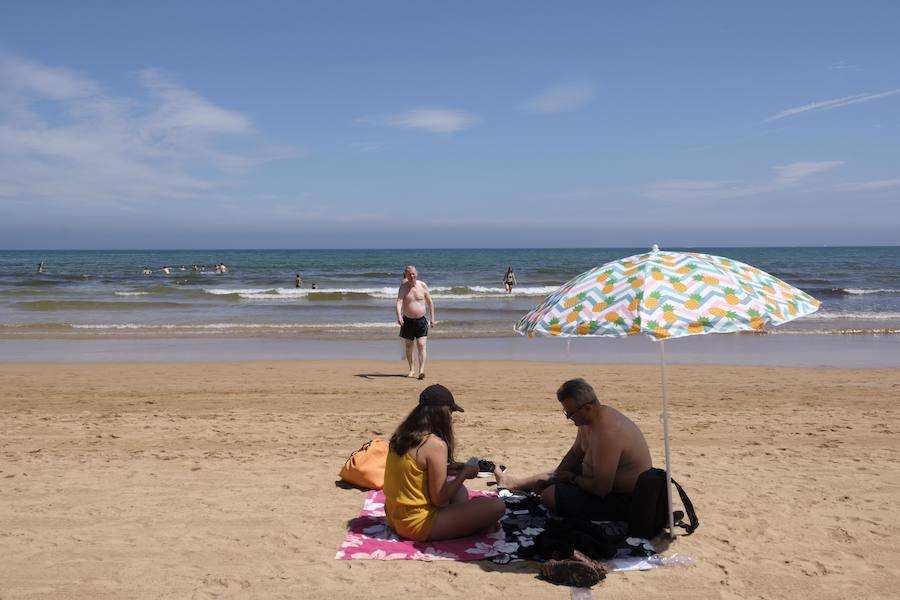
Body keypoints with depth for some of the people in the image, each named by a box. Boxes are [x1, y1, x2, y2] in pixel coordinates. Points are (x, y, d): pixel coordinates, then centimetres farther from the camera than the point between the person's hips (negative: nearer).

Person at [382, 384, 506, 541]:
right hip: (417, 525, -9)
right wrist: (464, 474, -4)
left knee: (461, 492, 30)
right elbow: (439, 500, -18)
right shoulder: (436, 444, -20)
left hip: (395, 518, 9)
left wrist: (450, 467, 14)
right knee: (497, 506, -12)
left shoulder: (402, 435, 4)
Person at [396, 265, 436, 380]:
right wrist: (399, 316, -35)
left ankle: (421, 370, -19)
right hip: (408, 320, 1)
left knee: (421, 345, -12)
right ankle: (411, 369, 28)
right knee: (408, 346, 12)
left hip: (421, 320, -1)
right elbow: (399, 302, -19)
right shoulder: (403, 287, -6)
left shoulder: (422, 285, -2)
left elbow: (430, 302, 7)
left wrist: (432, 318, 7)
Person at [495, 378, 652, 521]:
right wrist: (552, 478, 9)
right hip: (607, 482, 10)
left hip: (624, 502, -10)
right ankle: (514, 483, 51)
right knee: (553, 480, 27)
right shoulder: (587, 421, -2)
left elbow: (600, 488, -33)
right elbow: (575, 454, 14)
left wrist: (572, 478, -15)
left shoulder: (606, 433, -35)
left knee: (549, 495, -18)